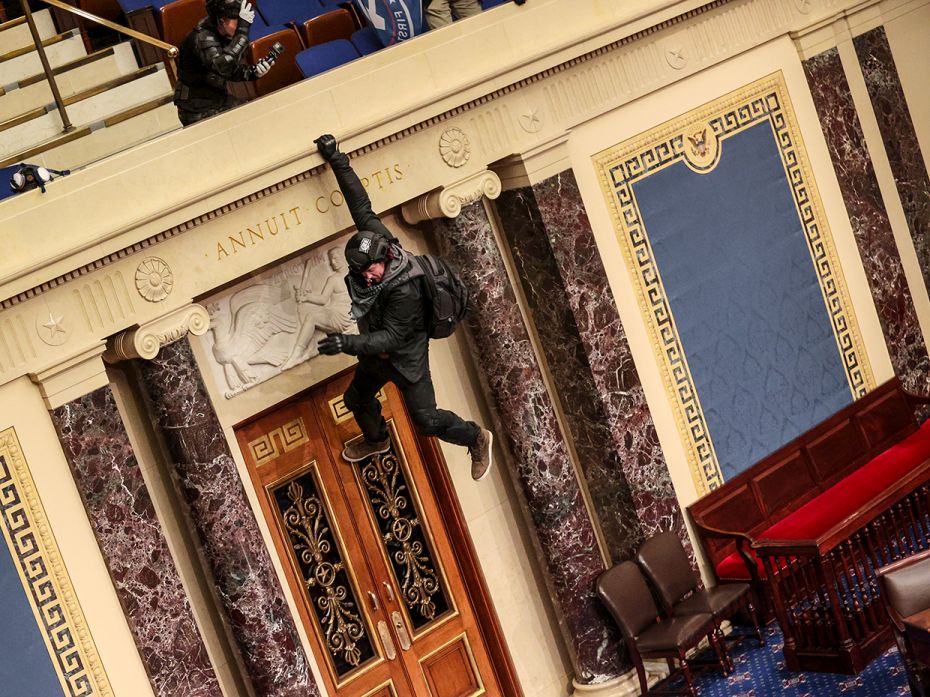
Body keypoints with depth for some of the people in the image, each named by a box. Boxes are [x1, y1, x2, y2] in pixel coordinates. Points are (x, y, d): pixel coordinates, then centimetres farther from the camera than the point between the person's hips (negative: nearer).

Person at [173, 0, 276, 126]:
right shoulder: (202, 38, -26)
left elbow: (232, 71, 8)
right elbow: (223, 67, -42)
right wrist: (243, 30, -42)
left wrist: (253, 72, -14)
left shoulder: (225, 34, -1)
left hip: (219, 99, 8)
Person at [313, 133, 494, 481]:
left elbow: (391, 338, -34)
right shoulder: (375, 238, -21)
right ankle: (376, 440, 56)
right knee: (357, 398, 25)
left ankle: (477, 439, 29)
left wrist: (347, 343, -46)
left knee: (426, 419, 3)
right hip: (376, 350, 8)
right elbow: (361, 205, -13)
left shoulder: (405, 291, -39)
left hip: (405, 355, -8)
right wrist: (336, 160, -14)